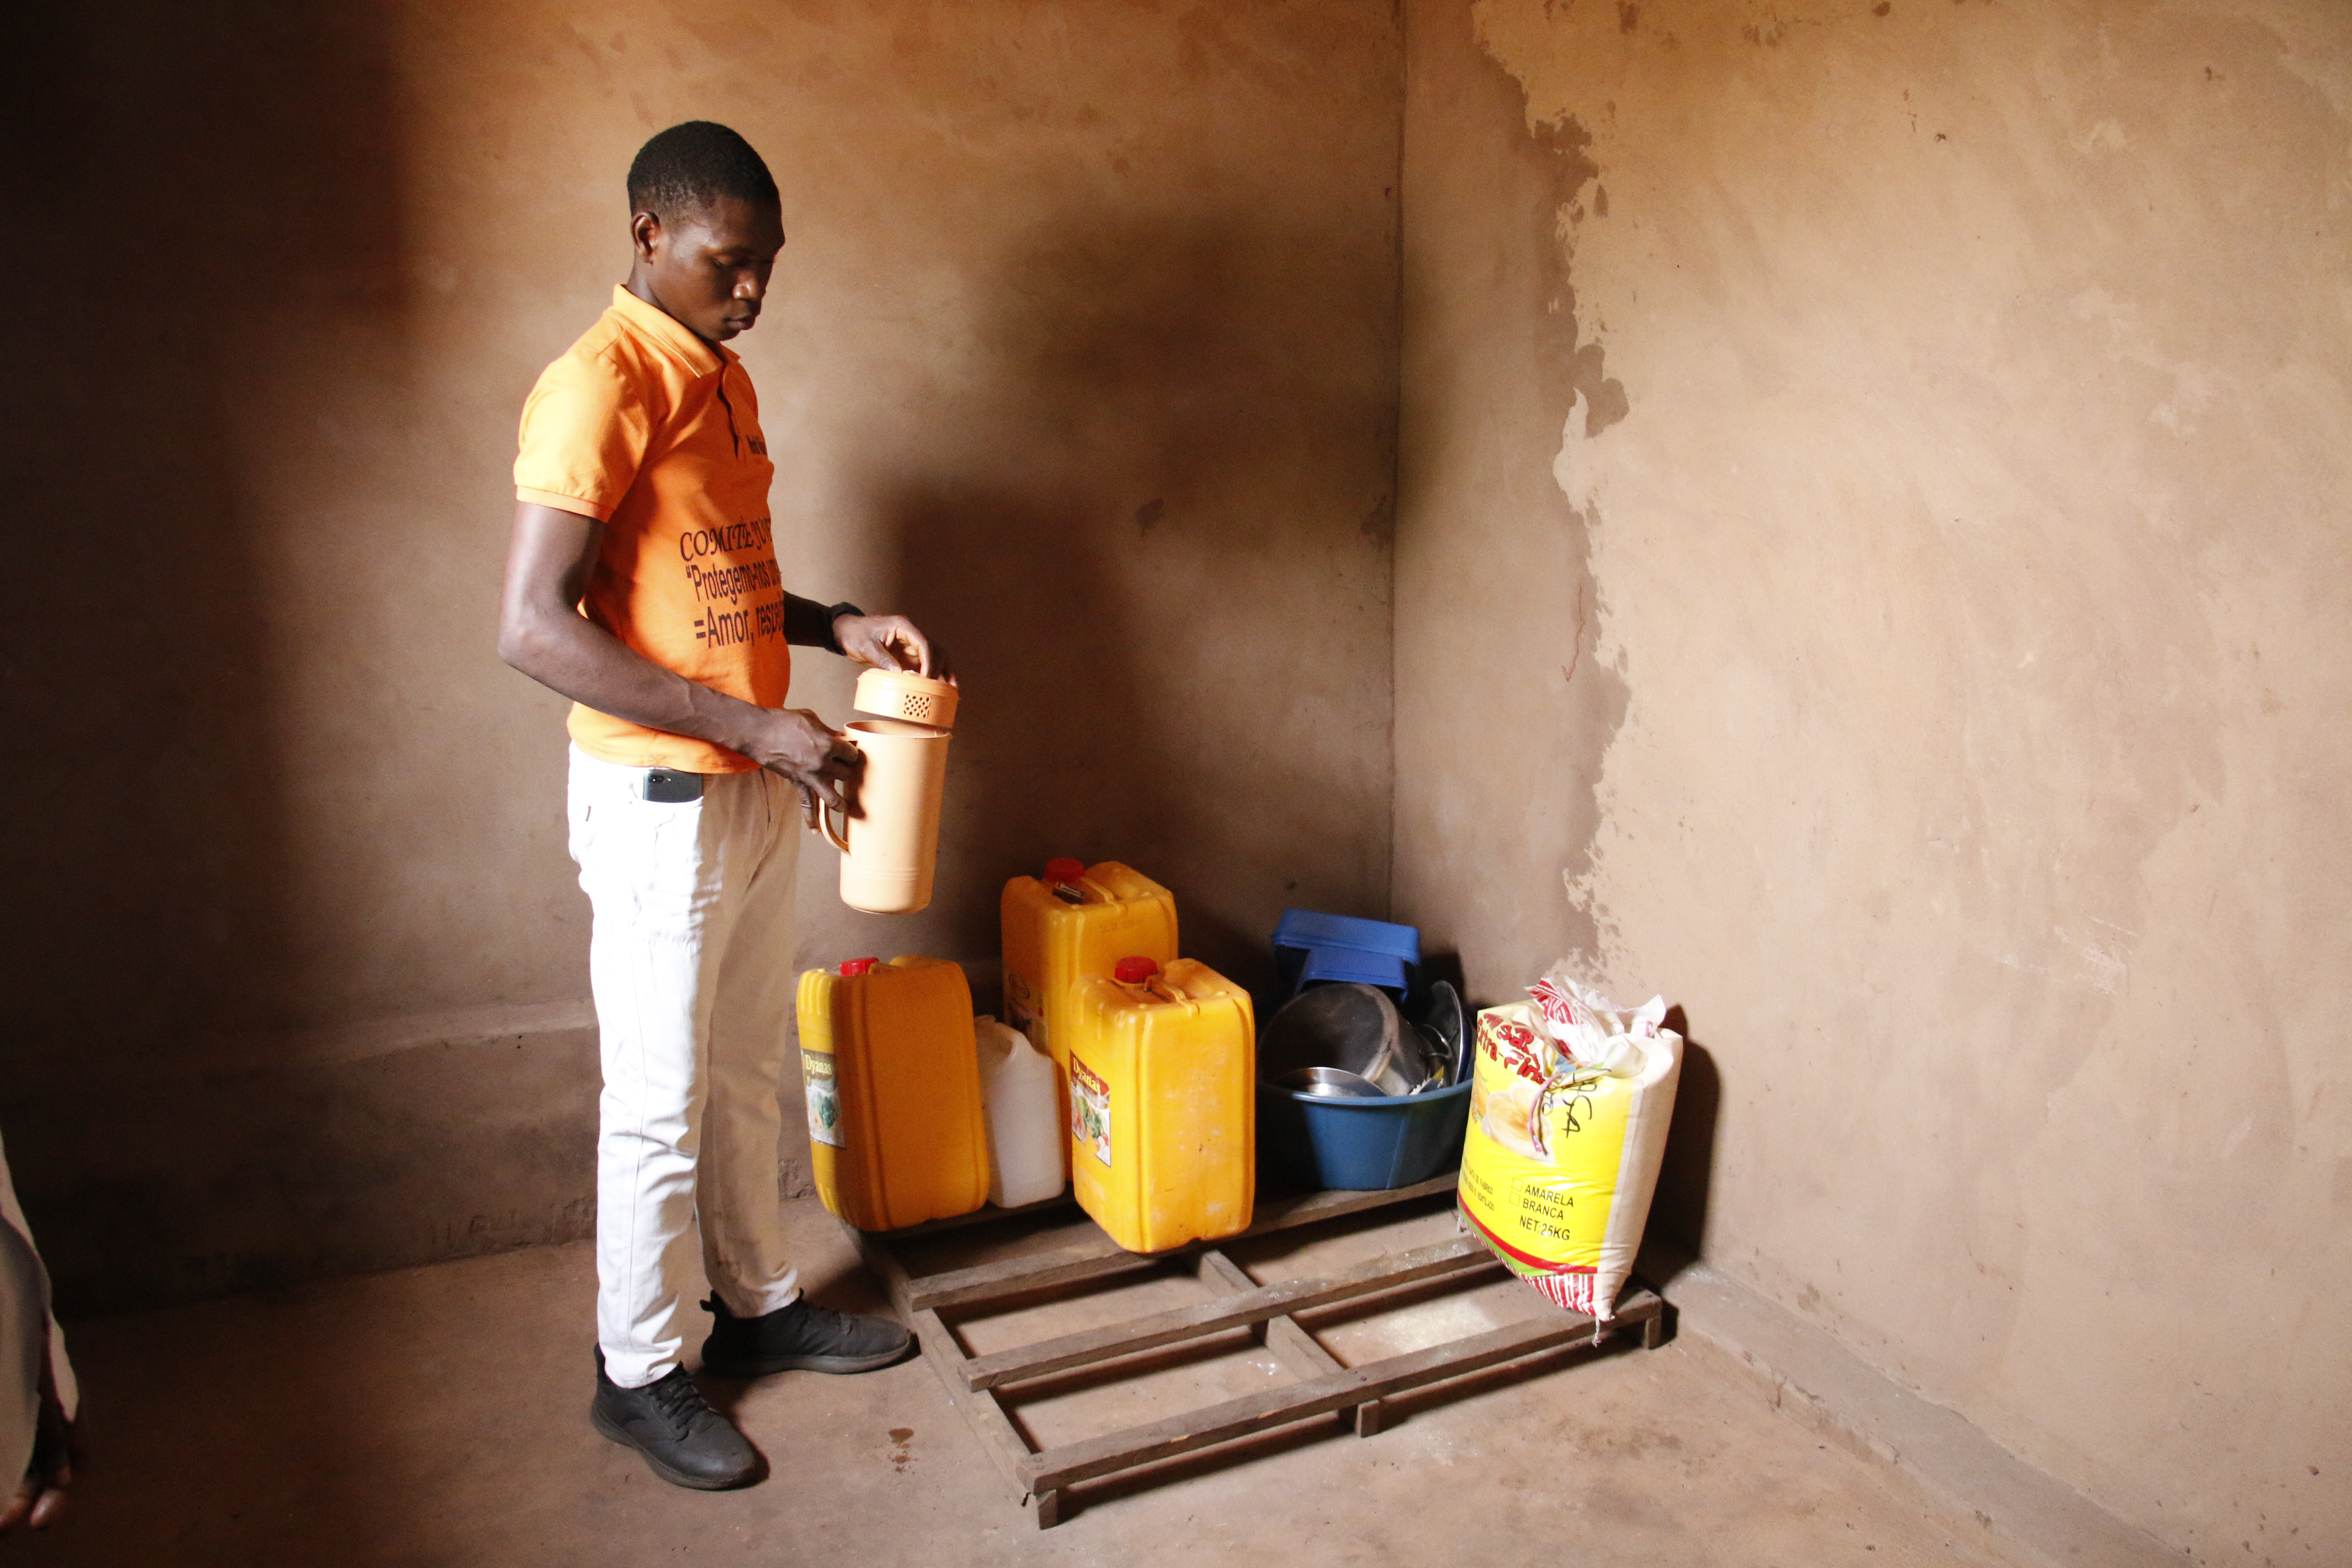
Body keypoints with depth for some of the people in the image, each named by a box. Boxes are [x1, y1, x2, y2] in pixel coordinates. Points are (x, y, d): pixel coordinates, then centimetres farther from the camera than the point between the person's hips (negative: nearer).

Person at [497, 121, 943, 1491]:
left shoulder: (726, 379, 11)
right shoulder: (597, 387, -17)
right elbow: (534, 630, -24)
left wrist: (841, 628, 3)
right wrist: (753, 724, -26)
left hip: (756, 790, 8)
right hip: (659, 801, -8)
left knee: (747, 1078, 19)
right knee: (660, 1104, 5)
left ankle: (763, 1305, 36)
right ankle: (641, 1372, 23)